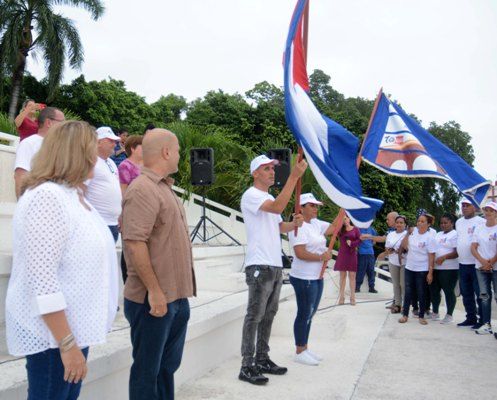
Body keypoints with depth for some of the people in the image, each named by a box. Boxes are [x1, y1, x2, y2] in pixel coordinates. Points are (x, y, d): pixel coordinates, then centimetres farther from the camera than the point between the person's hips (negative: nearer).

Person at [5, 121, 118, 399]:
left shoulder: (74, 195, 9)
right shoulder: (47, 196, -20)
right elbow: (42, 279, -24)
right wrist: (67, 344, -24)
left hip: (76, 323, 9)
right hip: (53, 331, -9)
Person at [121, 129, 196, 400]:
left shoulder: (164, 188, 15)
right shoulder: (143, 189, -17)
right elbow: (135, 244, -24)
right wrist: (154, 291, -23)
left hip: (177, 297, 10)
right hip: (154, 299, -9)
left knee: (168, 366, 19)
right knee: (147, 370, 5)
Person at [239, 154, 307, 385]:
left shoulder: (269, 198, 20)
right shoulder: (251, 195, -10)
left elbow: (278, 226, 25)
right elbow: (278, 208, -27)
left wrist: (294, 224, 2)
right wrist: (294, 176, -28)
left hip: (275, 265, 10)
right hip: (259, 266, -10)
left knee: (268, 315, 14)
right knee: (254, 316, -7)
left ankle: (262, 360, 23)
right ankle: (247, 366, -2)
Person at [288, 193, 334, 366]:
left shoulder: (316, 223, 12)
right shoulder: (298, 226, -15)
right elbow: (300, 253, -23)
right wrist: (322, 257, -14)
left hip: (316, 277, 9)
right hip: (304, 278, -9)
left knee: (309, 314, 16)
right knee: (304, 315, -1)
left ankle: (305, 349, 26)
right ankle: (300, 352, 10)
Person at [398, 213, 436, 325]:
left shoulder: (429, 237, -12)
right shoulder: (413, 231, 1)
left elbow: (431, 256, -12)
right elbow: (404, 246, 11)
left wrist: (430, 273, -15)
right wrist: (408, 233, -2)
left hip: (422, 270, -4)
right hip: (409, 267, 4)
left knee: (421, 293, 5)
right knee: (408, 292, 9)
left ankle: (421, 316, 17)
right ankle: (405, 314, 16)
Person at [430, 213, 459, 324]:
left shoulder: (455, 235, -6)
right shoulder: (438, 235, 18)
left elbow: (457, 252, -15)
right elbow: (433, 249, 24)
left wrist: (444, 257, -28)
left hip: (449, 269, -8)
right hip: (435, 268, 8)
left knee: (448, 291, -1)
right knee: (434, 290, 11)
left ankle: (449, 315, 10)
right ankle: (435, 313, 25)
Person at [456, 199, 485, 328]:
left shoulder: (481, 222, -7)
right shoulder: (458, 222, 14)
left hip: (477, 264, -7)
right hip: (462, 264, 7)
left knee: (480, 294, -3)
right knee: (466, 294, 13)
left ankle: (482, 320, 5)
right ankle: (471, 318, 23)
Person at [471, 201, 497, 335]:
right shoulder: (479, 228, 9)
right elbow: (473, 248, 5)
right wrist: (483, 261, -9)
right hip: (481, 268, 4)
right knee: (484, 296, 6)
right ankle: (486, 324, 10)